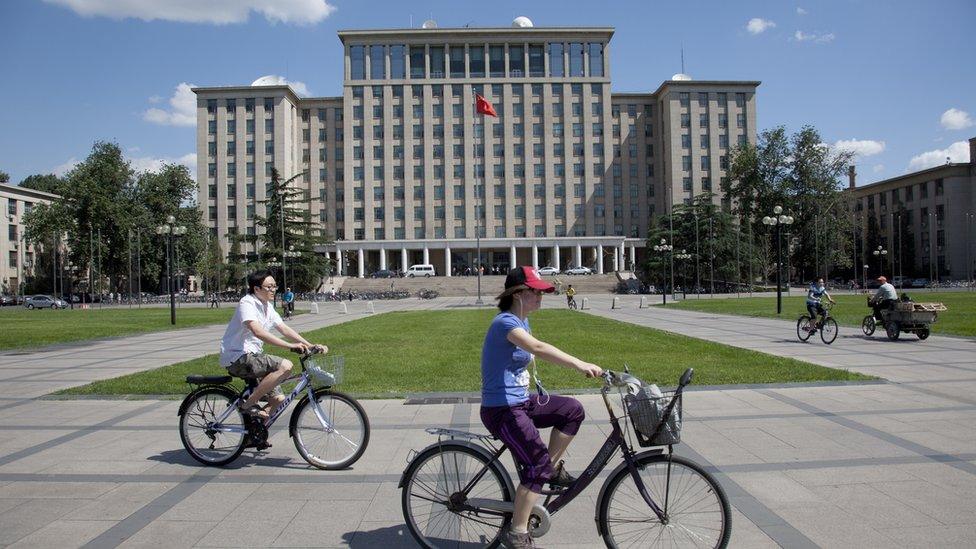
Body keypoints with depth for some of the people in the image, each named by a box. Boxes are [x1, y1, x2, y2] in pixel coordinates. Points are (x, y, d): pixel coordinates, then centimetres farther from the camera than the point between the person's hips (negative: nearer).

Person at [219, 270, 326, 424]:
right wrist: (290, 346, -37)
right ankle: (248, 404, -15)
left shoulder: (267, 307, 11)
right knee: (285, 365, -26)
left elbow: (284, 329, 8)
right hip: (237, 358, -9)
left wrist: (311, 346, -4)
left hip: (252, 357, 9)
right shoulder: (247, 303, -16)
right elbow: (257, 331, -31)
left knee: (278, 399, 2)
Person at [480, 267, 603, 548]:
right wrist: (579, 364, -49)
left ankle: (553, 469, 13)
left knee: (572, 409, 0)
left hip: (521, 402, 9)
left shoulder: (522, 321, 10)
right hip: (501, 410, -9)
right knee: (538, 463, -15)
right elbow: (538, 348, -39)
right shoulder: (505, 322, -22)